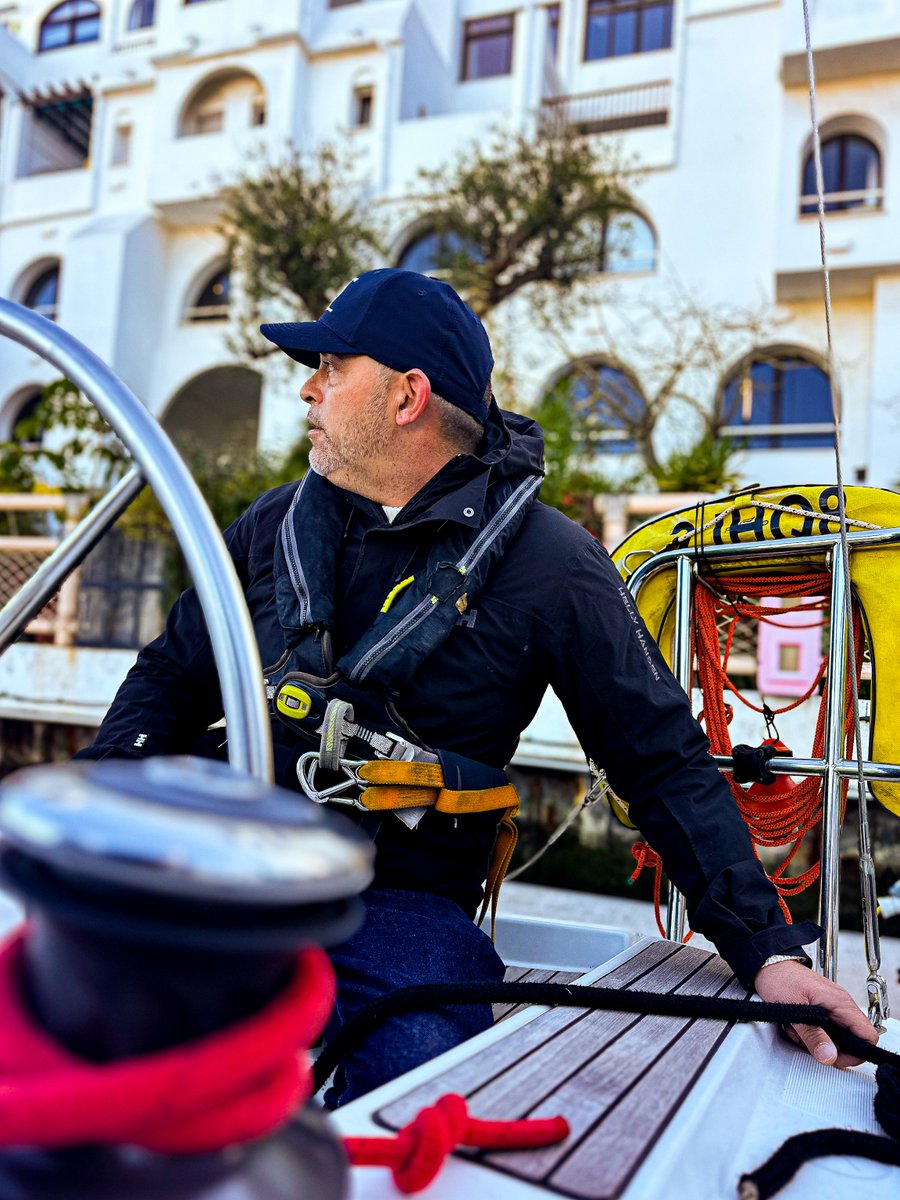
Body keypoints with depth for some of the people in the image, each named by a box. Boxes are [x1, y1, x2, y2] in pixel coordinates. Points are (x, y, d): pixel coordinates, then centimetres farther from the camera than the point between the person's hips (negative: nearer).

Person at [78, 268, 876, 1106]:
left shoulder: (550, 565, -4)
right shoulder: (274, 526, 10)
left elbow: (664, 765, -1)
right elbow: (169, 679, 17)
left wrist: (768, 949, -8)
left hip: (402, 906, -3)